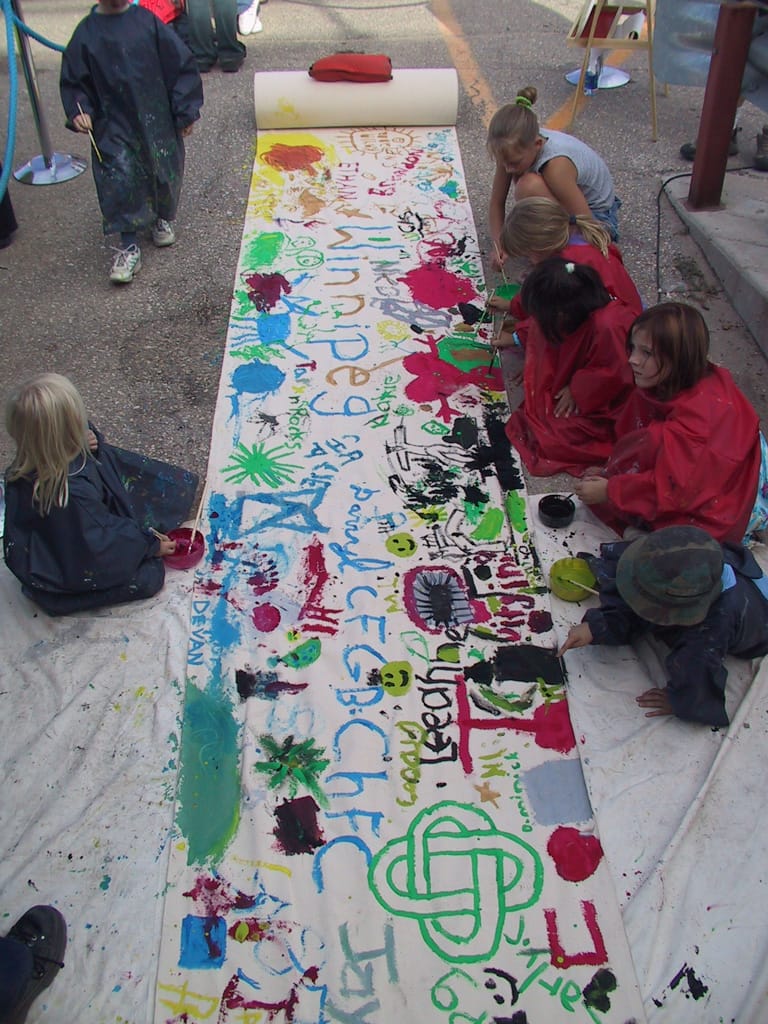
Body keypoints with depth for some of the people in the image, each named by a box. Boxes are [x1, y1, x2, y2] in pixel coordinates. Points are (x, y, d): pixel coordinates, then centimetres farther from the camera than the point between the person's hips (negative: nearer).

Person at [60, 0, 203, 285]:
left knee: (164, 172, 11)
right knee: (119, 179, -9)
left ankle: (163, 219, 42)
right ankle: (129, 247, 0)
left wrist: (185, 110, -1)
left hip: (157, 119, 1)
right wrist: (79, 111, -12)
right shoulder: (87, 33, -4)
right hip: (113, 124, -1)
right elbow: (73, 81, 4)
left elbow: (181, 65, 0)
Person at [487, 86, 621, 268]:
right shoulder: (513, 149, -17)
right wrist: (499, 244, -20)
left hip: (597, 217, -7)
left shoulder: (556, 166, -36)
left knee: (530, 186, -31)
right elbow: (497, 202, -7)